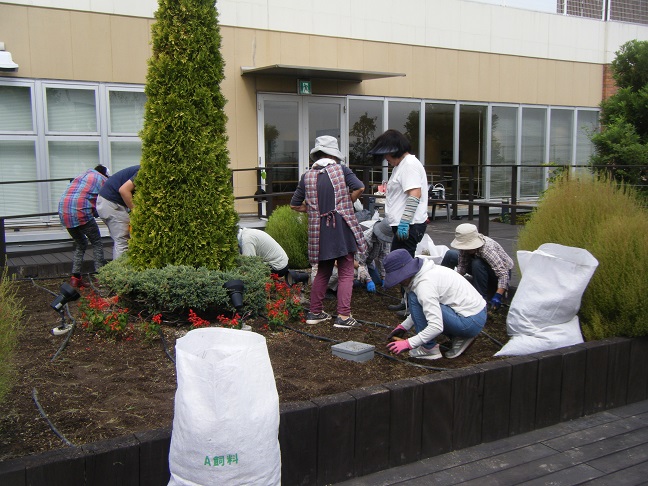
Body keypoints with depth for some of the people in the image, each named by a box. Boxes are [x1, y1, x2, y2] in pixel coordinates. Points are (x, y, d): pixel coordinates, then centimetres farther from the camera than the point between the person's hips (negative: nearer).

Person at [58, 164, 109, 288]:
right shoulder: (102, 179, 10)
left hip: (63, 213, 6)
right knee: (97, 243, 7)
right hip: (81, 212, -6)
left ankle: (75, 278, 14)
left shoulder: (81, 176, 27)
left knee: (80, 244, 20)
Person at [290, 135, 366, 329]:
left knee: (323, 272, 18)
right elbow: (359, 188, -13)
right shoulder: (341, 169, -2)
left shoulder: (307, 176, 6)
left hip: (319, 229, 4)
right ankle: (343, 316, -4)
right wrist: (346, 204, 0)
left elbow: (295, 205, 8)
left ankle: (315, 312, 21)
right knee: (346, 272, 2)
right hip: (342, 226, -4)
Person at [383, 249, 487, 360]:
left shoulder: (425, 284, -22)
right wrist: (403, 327, 18)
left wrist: (408, 344, -20)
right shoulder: (425, 271, 8)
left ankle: (429, 348, -4)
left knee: (414, 299, -14)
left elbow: (436, 327, -26)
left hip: (471, 322, -10)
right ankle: (459, 337, 13)